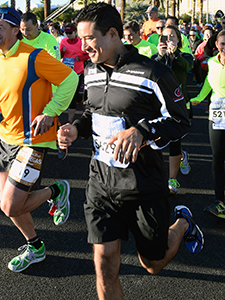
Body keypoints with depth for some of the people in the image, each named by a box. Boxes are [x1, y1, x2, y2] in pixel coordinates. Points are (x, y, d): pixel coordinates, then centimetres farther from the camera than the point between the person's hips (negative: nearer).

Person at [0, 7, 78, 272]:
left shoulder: (33, 57, -15)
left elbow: (70, 79, -13)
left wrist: (50, 113, -16)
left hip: (31, 140, -8)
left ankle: (57, 191, 15)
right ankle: (35, 247, 33)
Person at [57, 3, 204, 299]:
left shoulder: (154, 74, -16)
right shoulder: (91, 71, 5)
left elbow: (180, 121, -11)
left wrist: (141, 131, -29)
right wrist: (77, 127, -1)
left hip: (144, 188, -4)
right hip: (102, 184, 5)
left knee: (153, 264, 14)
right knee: (105, 267, 0)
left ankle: (182, 223, 45)